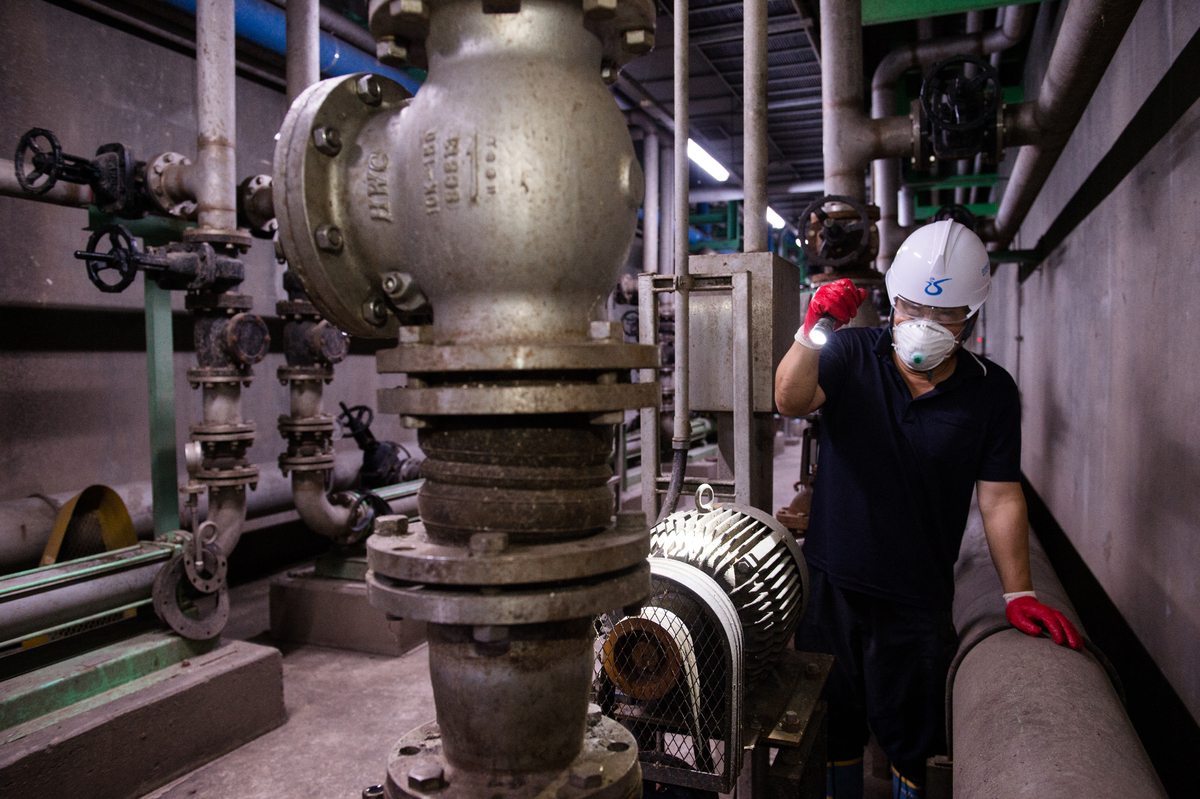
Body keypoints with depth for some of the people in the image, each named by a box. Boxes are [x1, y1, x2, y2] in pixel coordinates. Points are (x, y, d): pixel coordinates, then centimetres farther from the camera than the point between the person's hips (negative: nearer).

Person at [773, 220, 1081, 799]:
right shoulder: (851, 354, -3)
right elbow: (790, 402, -21)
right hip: (832, 583, 1)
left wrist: (1018, 594, -5)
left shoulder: (991, 391, -2)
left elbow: (1000, 497, 0)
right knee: (836, 724, 17)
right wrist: (811, 332, -37)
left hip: (919, 600, 0)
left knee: (910, 739, 14)